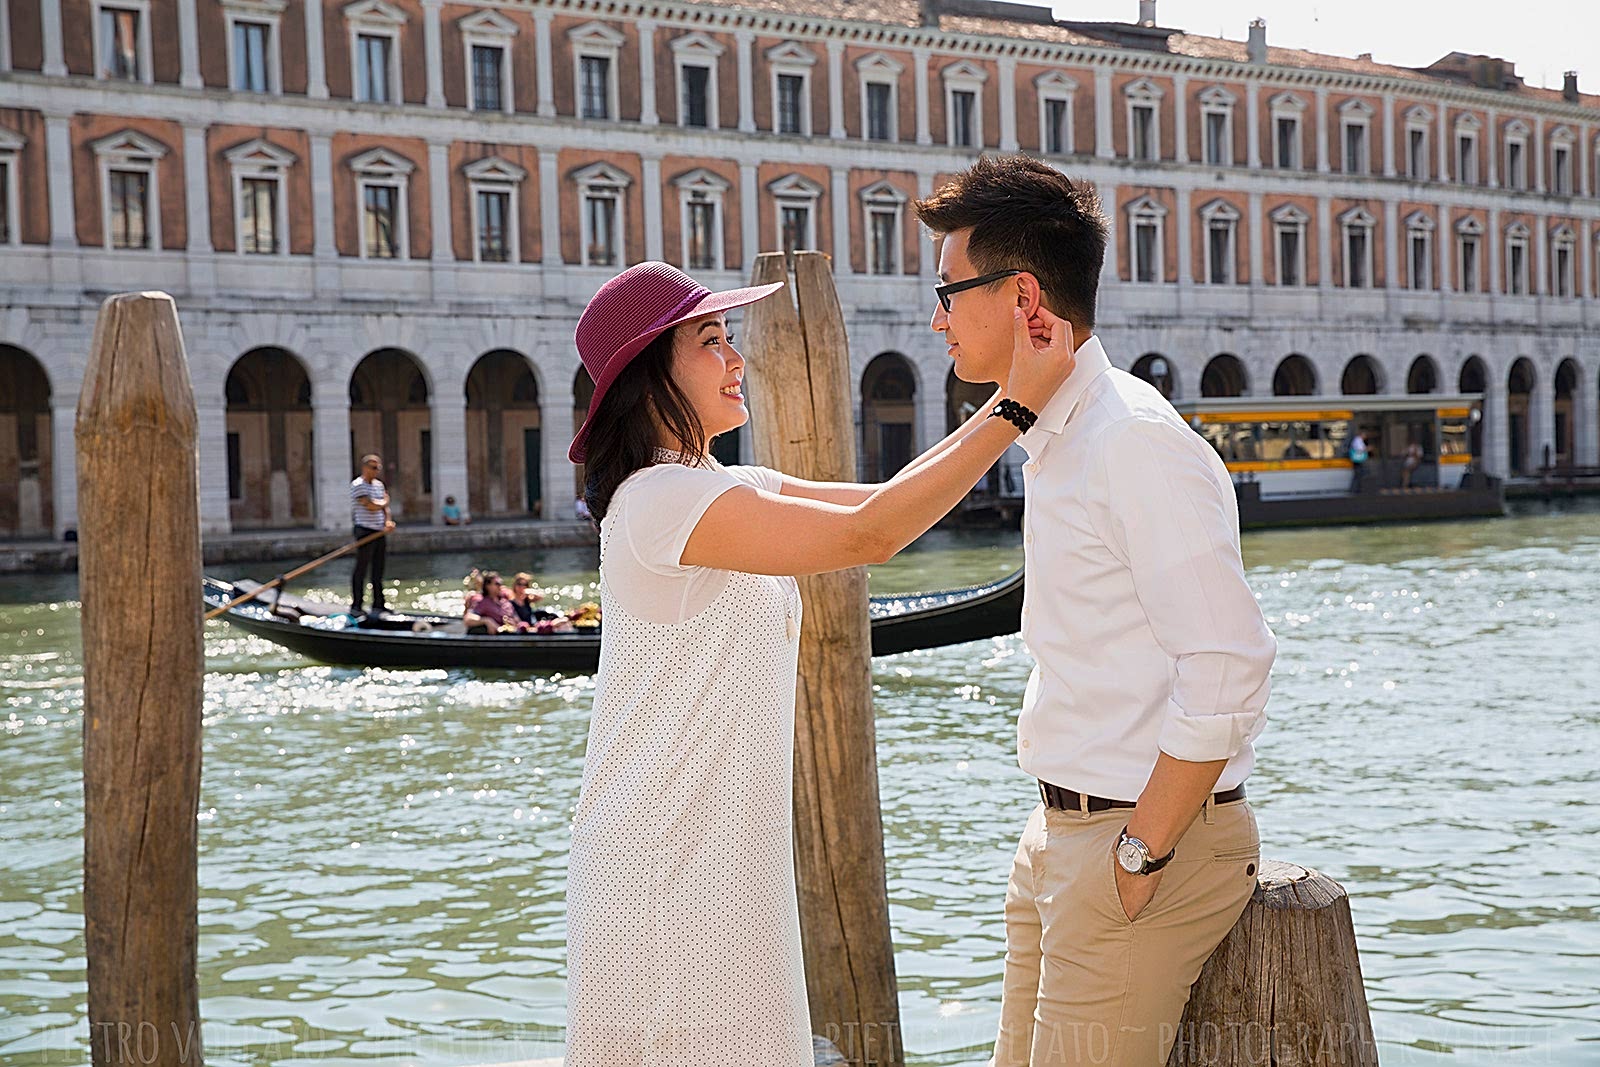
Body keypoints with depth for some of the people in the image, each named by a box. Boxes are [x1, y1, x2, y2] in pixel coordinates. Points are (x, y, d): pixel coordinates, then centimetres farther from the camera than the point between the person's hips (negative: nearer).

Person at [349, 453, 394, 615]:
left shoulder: (379, 485, 16)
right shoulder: (358, 485, -8)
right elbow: (370, 506, -18)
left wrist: (388, 521, -5)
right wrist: (384, 502, 1)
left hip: (380, 531, 7)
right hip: (365, 530, -7)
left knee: (378, 571, 9)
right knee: (361, 570, -5)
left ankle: (378, 606, 14)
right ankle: (356, 606, -2)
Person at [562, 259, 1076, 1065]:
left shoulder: (732, 489, 13)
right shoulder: (659, 499, -19)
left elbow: (891, 502, 11)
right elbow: (868, 536, -24)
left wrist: (1013, 392, 3)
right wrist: (1018, 407, -20)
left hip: (730, 847, 9)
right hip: (669, 858, -9)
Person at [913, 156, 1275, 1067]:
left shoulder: (1139, 443, -18)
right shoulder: (1056, 437, 13)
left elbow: (1227, 669, -23)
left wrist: (1140, 854, -19)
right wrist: (1068, 837, 15)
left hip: (1148, 837, -9)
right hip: (1065, 825, 9)